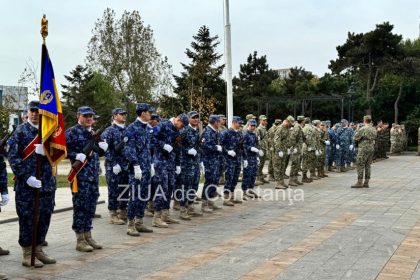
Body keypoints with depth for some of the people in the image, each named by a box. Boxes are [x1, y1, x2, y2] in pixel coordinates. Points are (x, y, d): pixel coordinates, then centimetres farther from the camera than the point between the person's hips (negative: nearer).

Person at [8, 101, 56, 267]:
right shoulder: (21, 131, -2)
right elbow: (12, 156, -8)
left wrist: (45, 151, -14)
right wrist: (27, 177, -16)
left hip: (47, 183, 5)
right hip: (26, 184, -4)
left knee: (45, 217, 9)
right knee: (28, 218, 1)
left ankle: (38, 250, 23)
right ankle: (28, 254, 11)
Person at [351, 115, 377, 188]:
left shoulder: (363, 129, -15)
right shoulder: (374, 129, 8)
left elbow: (355, 138, -11)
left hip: (363, 149, -7)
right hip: (371, 149, 7)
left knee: (360, 166, -2)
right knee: (368, 166, 11)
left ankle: (359, 182, -3)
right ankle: (366, 183, 13)